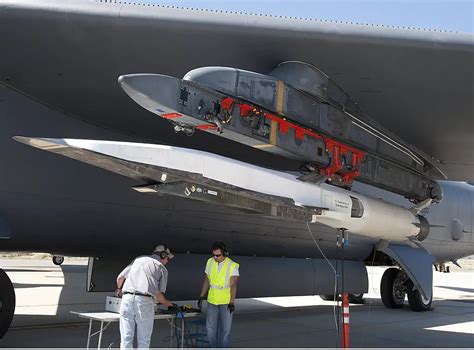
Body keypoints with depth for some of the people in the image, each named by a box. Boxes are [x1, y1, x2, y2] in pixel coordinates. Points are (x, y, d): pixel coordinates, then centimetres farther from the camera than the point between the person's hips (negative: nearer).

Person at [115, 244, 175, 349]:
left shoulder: (138, 259, 24)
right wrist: (166, 302, 28)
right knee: (144, 340, 8)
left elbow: (120, 278, 23)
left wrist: (119, 289, 44)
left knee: (126, 338, 6)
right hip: (145, 301, -3)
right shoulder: (162, 268, 13)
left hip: (127, 298, 3)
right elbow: (159, 294, 7)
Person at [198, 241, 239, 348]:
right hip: (212, 300, 4)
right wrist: (201, 297, 8)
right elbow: (206, 280, 9)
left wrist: (232, 302, -19)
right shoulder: (210, 262, 2)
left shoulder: (232, 265, -11)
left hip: (226, 302, -4)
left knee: (225, 328, 4)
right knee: (210, 326, 10)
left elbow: (233, 285, -13)